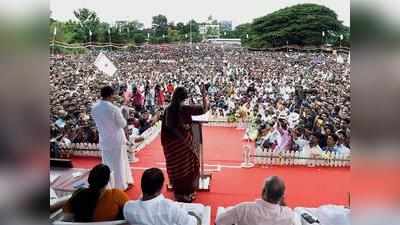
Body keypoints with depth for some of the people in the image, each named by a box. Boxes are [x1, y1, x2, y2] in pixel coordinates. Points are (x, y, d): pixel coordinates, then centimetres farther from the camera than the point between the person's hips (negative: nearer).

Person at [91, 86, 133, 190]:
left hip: (104, 139, 5)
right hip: (116, 139, -5)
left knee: (107, 163, 19)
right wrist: (122, 116, 4)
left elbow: (97, 122, 6)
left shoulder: (94, 108, -6)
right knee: (119, 163, 12)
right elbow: (123, 124, -13)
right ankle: (121, 185, 27)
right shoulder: (114, 108, -23)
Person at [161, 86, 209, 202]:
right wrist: (204, 95, 1)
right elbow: (204, 109, -9)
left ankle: (178, 193, 28)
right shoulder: (185, 108, -15)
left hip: (170, 143, 4)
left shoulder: (168, 109, -4)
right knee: (187, 166, 13)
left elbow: (166, 126, 1)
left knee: (175, 167, 15)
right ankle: (187, 193, 21)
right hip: (183, 141, -4)